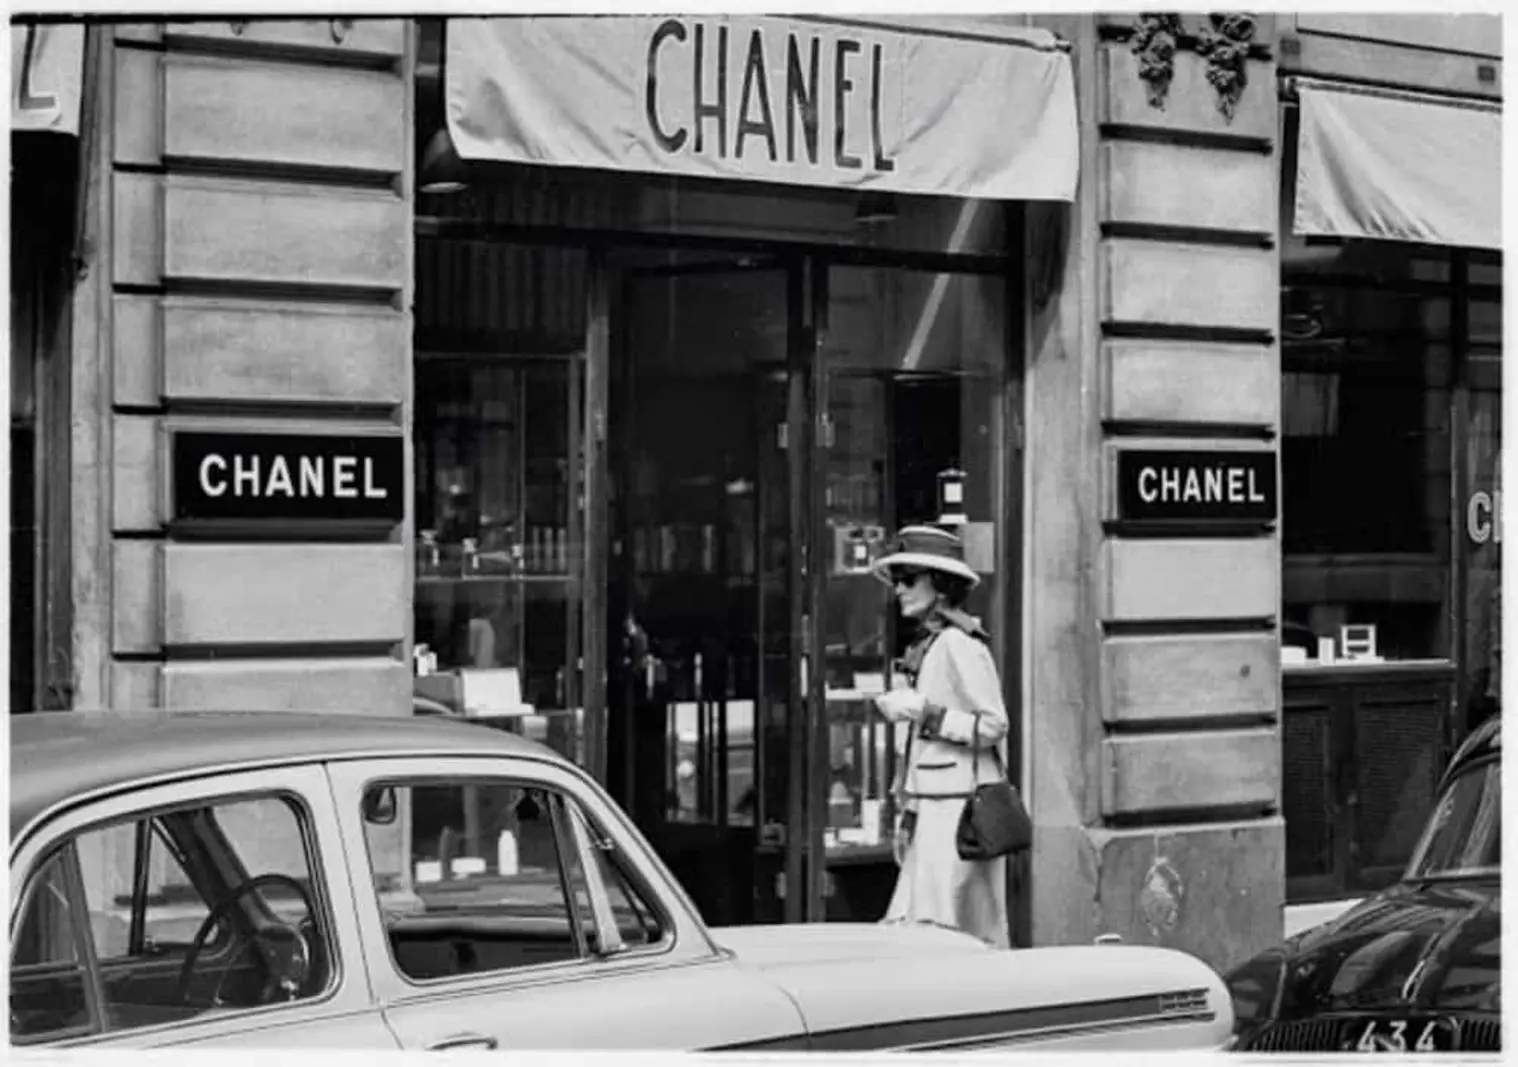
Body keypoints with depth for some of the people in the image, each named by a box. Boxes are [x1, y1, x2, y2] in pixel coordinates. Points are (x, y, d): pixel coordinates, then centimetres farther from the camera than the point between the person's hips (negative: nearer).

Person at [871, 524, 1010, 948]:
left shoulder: (959, 644, -11)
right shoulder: (926, 644, 16)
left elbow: (993, 725, -15)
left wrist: (922, 711, -17)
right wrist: (906, 811, 20)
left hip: (959, 810, -9)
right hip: (932, 811, 9)